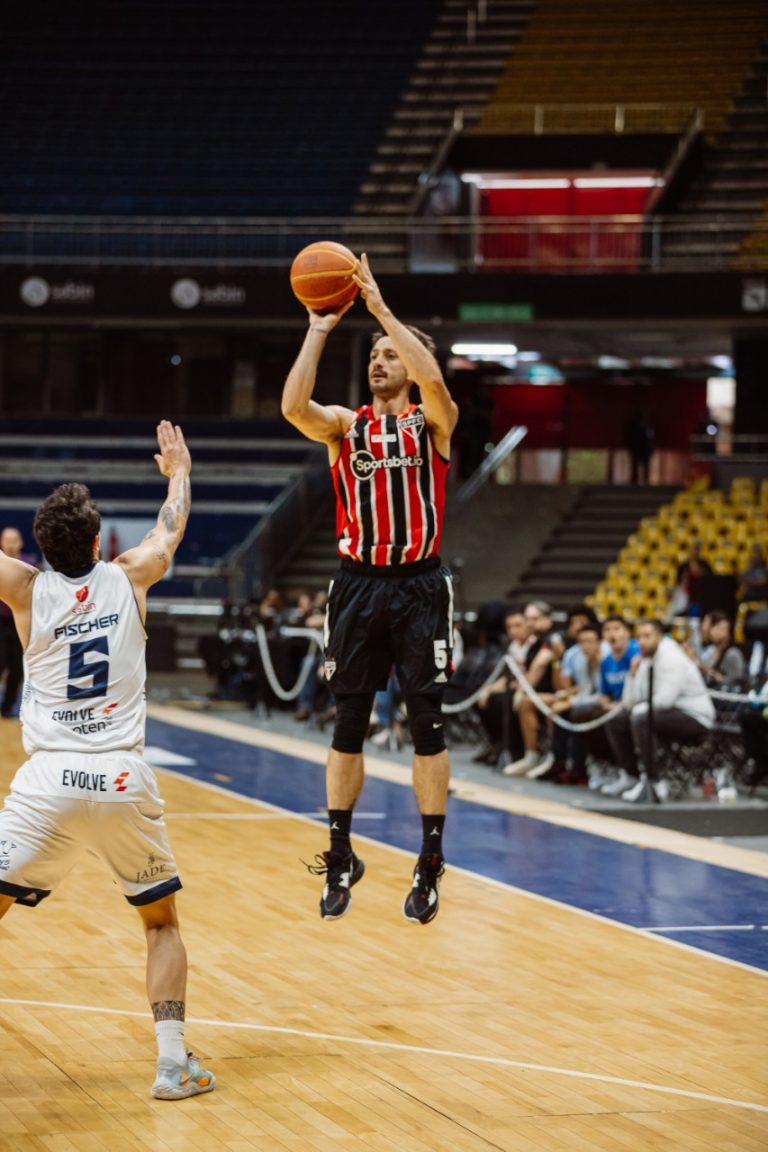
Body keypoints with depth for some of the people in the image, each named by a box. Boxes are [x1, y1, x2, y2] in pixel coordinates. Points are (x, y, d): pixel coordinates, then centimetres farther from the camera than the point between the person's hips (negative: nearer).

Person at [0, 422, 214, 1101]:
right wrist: (179, 470, 46)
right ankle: (174, 1063, 10)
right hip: (124, 781, 1)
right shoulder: (128, 580, 6)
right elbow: (172, 530, 27)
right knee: (162, 921, 18)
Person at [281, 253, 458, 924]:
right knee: (348, 725, 5)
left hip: (419, 586, -2)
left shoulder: (433, 422, 2)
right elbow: (293, 407, -14)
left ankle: (430, 866, 6)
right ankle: (341, 859, 15)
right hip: (359, 586, 2)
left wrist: (381, 308, -18)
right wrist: (319, 331, -12)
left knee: (427, 726, -1)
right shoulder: (344, 425, 7)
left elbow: (432, 377, -21)